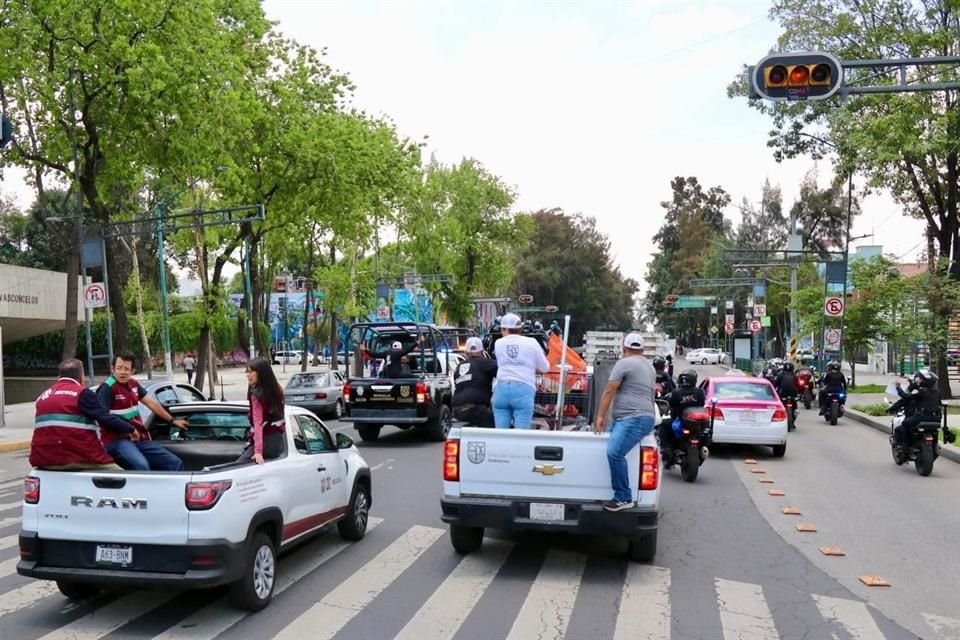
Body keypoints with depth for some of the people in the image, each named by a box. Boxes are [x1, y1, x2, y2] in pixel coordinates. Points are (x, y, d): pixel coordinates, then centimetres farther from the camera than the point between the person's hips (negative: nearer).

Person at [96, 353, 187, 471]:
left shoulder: (133, 384, 12)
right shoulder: (107, 388, -11)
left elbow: (151, 403, 20)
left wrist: (172, 421, 26)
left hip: (138, 438, 8)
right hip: (117, 440, -8)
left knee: (175, 463, 3)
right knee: (141, 466, -36)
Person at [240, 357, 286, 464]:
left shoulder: (256, 394, -14)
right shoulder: (277, 389, 7)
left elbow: (258, 423, -22)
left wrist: (258, 451, -27)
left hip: (266, 441, -8)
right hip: (279, 440, 8)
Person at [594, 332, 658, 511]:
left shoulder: (624, 363, -4)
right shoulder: (649, 366, 26)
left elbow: (609, 391, -8)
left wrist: (600, 417, -5)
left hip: (634, 419, -11)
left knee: (615, 453, -23)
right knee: (614, 452, 12)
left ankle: (624, 498, -24)